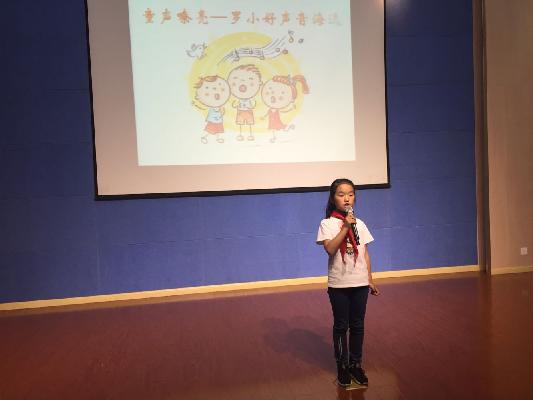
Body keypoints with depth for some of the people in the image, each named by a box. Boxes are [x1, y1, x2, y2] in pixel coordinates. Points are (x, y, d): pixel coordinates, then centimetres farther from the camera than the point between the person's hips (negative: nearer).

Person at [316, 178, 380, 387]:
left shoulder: (359, 224, 5)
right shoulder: (327, 224, -7)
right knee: (341, 326, 9)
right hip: (338, 284, -3)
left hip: (360, 282, 3)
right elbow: (330, 249, -22)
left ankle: (356, 364, 27)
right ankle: (342, 366, 24)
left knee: (357, 325, 12)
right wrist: (345, 227, -24)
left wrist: (370, 280, 8)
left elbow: (365, 253, 8)